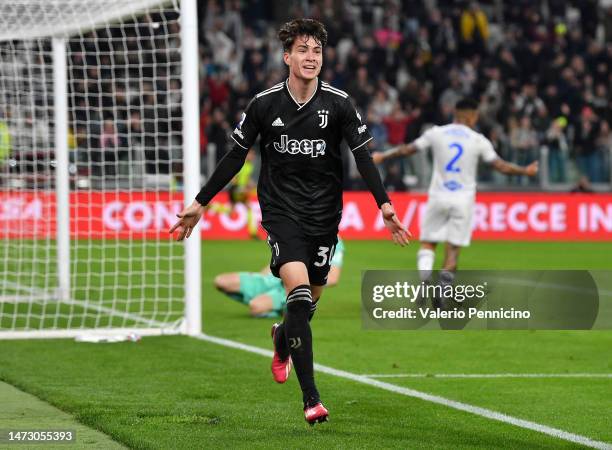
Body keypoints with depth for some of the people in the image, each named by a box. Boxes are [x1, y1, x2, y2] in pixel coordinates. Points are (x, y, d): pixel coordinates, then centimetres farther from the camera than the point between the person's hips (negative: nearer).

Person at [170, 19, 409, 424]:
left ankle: (282, 340, 50)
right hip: (281, 211, -2)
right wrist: (200, 203, 7)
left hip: (324, 214, 2)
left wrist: (385, 205, -14)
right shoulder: (264, 104, -4)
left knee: (309, 301, 10)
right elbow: (236, 156, 6)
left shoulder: (339, 104, -3)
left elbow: (363, 156, -2)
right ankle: (311, 398, -22)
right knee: (298, 290, -21)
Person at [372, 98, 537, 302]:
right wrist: (525, 171, 13)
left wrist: (383, 156, 20)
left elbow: (407, 149, 5)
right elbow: (501, 166, -2)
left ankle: (425, 280, -15)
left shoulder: (436, 133, 0)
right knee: (453, 249, 4)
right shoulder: (478, 141, -2)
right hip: (463, 199, -1)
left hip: (438, 197, 1)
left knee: (428, 243, 10)